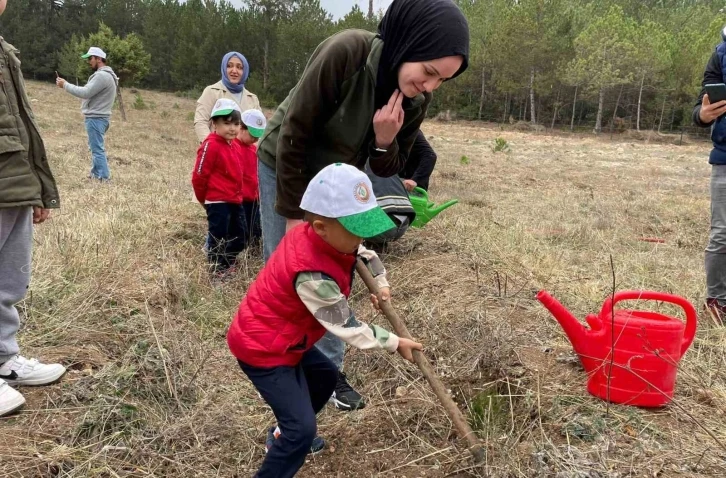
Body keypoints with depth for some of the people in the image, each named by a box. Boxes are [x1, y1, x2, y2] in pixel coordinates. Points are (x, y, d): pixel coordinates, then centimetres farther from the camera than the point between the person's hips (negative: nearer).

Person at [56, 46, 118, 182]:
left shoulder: (102, 75, -18)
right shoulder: (104, 74, 18)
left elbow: (85, 93, -21)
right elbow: (89, 92, 18)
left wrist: (65, 85, -13)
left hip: (96, 118, -11)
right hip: (98, 117, 11)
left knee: (98, 149, -9)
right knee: (96, 147, 17)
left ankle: (104, 178, -8)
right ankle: (96, 174, 25)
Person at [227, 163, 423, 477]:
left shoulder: (313, 235, -9)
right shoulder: (313, 275, -35)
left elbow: (365, 253, 11)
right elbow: (346, 327, -23)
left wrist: (380, 282, -4)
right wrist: (395, 343, -13)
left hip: (281, 338, 10)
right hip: (262, 347, -10)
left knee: (325, 375, 29)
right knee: (302, 428, -13)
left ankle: (285, 434, 46)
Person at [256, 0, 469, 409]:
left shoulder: (417, 98, -17)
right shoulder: (345, 53, -35)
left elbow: (388, 169, -6)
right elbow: (293, 136, -27)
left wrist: (385, 141, -30)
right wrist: (293, 214, -19)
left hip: (336, 180, 5)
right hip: (286, 168, -4)